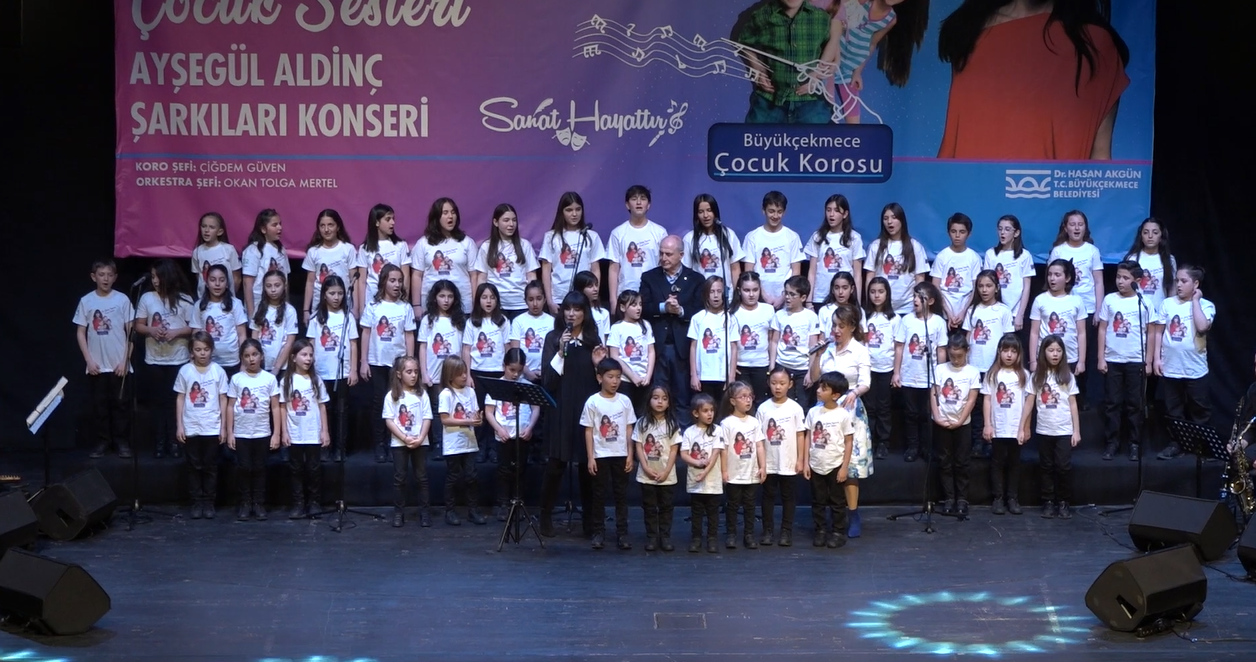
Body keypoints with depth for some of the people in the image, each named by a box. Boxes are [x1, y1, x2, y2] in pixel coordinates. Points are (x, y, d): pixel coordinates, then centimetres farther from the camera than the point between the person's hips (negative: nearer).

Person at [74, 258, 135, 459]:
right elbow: (80, 332, 3)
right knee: (99, 404, 6)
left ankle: (122, 441, 11)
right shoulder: (86, 301, 0)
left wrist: (125, 360, -6)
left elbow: (130, 332, -1)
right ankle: (102, 441, 15)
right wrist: (88, 360, -5)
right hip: (96, 364, 1)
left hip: (118, 363, -1)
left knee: (119, 403, 4)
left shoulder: (122, 299, -3)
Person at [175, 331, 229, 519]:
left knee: (210, 466, 5)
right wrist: (179, 425, 1)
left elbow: (223, 399, 3)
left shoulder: (217, 371, 0)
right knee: (194, 466, 6)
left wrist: (223, 426, 0)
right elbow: (180, 399, 5)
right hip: (191, 428, 0)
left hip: (212, 427, 0)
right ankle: (197, 502, 13)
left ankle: (208, 502, 14)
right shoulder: (185, 370, 1)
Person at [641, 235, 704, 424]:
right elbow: (643, 308, -1)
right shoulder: (649, 277, 9)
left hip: (683, 346, -1)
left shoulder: (695, 279, 6)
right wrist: (663, 307, -17)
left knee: (683, 397, 5)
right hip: (657, 346, 1)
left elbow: (700, 312, -3)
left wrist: (680, 310, -18)